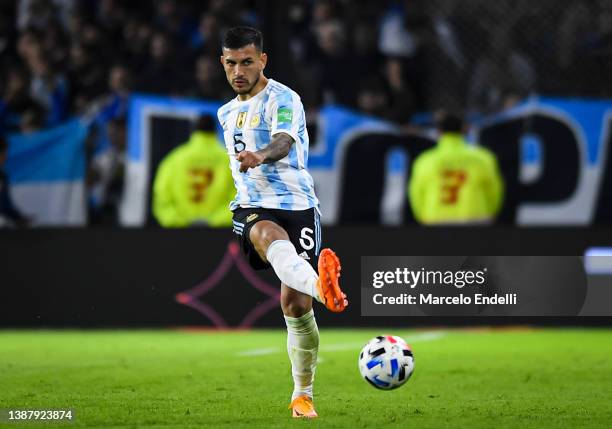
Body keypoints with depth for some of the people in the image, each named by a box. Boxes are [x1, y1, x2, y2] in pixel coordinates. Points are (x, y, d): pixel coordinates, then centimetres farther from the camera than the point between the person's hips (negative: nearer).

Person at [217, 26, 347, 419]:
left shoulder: (283, 99, -4)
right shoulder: (228, 113, 19)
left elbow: (283, 141, -27)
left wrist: (261, 156, -48)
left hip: (297, 205, -3)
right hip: (253, 209, 3)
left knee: (296, 306, -8)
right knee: (269, 235, -37)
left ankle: (303, 394, 15)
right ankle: (321, 286, -71)